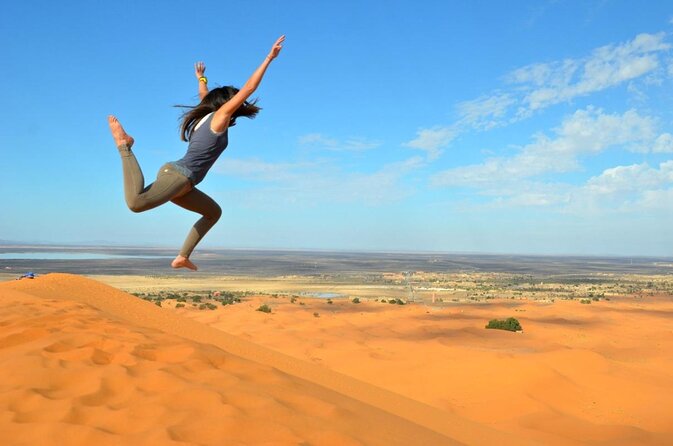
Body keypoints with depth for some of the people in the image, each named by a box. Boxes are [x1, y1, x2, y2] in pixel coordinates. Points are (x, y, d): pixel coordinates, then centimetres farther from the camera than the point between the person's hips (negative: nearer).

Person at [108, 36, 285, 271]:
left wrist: (201, 78, 61)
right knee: (136, 203, -29)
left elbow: (205, 96, 42)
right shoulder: (220, 116, -1)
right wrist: (269, 58, -2)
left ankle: (182, 257, 13)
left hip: (177, 179, 9)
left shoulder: (207, 115, 21)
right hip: (177, 176, -9)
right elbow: (248, 88, -5)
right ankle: (124, 145, -12)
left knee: (213, 212, 21)